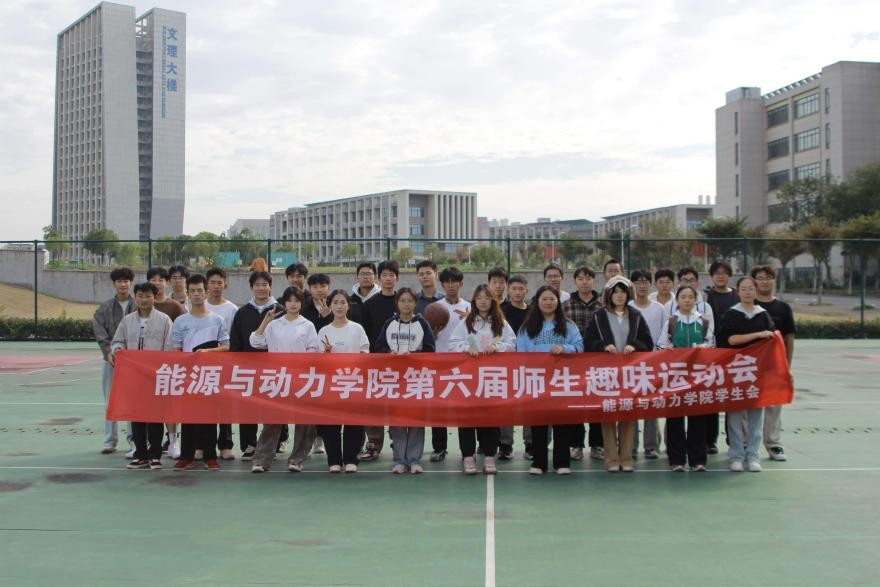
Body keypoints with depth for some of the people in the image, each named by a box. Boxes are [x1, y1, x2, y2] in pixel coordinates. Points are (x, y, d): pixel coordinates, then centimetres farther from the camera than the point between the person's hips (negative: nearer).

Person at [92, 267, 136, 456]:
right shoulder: (104, 308, 8)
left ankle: (134, 442, -4)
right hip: (111, 359, 3)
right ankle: (110, 441, 17)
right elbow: (100, 333, 2)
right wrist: (109, 352, -10)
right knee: (110, 402, 8)